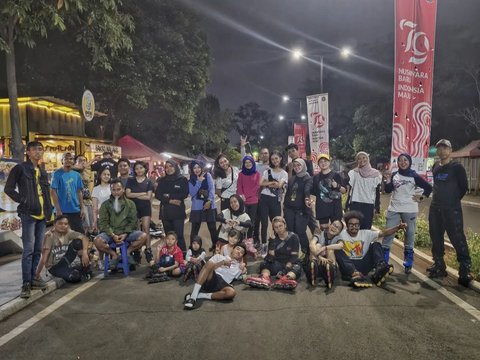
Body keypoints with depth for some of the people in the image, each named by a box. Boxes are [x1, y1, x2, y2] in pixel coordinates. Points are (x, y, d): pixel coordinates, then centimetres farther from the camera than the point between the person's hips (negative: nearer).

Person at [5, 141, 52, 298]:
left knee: (38, 249, 11)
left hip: (42, 215, 7)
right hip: (28, 214, -6)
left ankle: (33, 278, 21)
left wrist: (49, 210, 11)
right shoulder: (20, 168, -2)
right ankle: (26, 284, -3)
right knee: (29, 249, -8)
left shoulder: (42, 172, 17)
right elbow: (8, 188, -4)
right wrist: (23, 200, -11)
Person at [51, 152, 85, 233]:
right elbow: (53, 192, -8)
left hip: (76, 210, 4)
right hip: (62, 210, -4)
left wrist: (82, 207, 5)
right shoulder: (57, 174, -5)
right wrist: (58, 209, -12)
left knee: (80, 233, 7)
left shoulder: (77, 175, 7)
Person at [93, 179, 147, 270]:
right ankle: (114, 255, -5)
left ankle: (128, 252, -1)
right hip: (110, 233, 0)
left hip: (126, 232, 1)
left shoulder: (130, 204, 11)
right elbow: (103, 223, -1)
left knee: (143, 236, -25)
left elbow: (132, 221, 4)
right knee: (98, 241, -31)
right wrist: (113, 235, -17)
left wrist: (125, 234, -13)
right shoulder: (105, 205, 9)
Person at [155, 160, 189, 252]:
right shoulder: (162, 180, 12)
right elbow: (157, 194, 3)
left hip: (178, 211, -3)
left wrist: (169, 196, -9)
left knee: (179, 235, -8)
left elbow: (185, 194, -6)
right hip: (165, 211, 3)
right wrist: (170, 201, -11)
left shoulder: (183, 179, 3)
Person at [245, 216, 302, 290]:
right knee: (264, 264, -23)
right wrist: (272, 241, -19)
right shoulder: (273, 239, 3)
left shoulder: (293, 237, -4)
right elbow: (271, 257, -8)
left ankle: (285, 279, -65)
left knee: (297, 268, -34)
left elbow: (294, 256, -10)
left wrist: (286, 268, -24)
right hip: (278, 264, 3)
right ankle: (265, 279, -54)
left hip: (291, 264, -2)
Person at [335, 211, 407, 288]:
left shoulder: (366, 233, 7)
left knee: (376, 245, -9)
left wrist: (398, 227, -17)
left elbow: (383, 233, -4)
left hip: (362, 266, 3)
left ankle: (380, 268, -37)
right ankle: (355, 275, -51)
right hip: (348, 267, -3)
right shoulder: (342, 234, 0)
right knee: (338, 250, -30)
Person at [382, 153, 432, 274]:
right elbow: (388, 191, 2)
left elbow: (428, 187, 4)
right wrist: (388, 181, -12)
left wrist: (421, 198, -1)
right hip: (394, 209, 2)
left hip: (410, 210, -2)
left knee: (409, 235, 5)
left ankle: (408, 265, 16)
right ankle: (383, 262, 5)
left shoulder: (414, 176, -1)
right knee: (388, 233, -3)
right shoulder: (394, 175, 6)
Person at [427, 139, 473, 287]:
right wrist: (440, 199, 12)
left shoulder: (457, 167, -4)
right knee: (436, 238, 11)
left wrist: (453, 201, 0)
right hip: (435, 208, 6)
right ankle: (439, 267, 22)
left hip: (452, 210, -6)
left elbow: (464, 187, -4)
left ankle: (465, 271, 0)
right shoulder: (435, 167, 11)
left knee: (458, 240, -7)